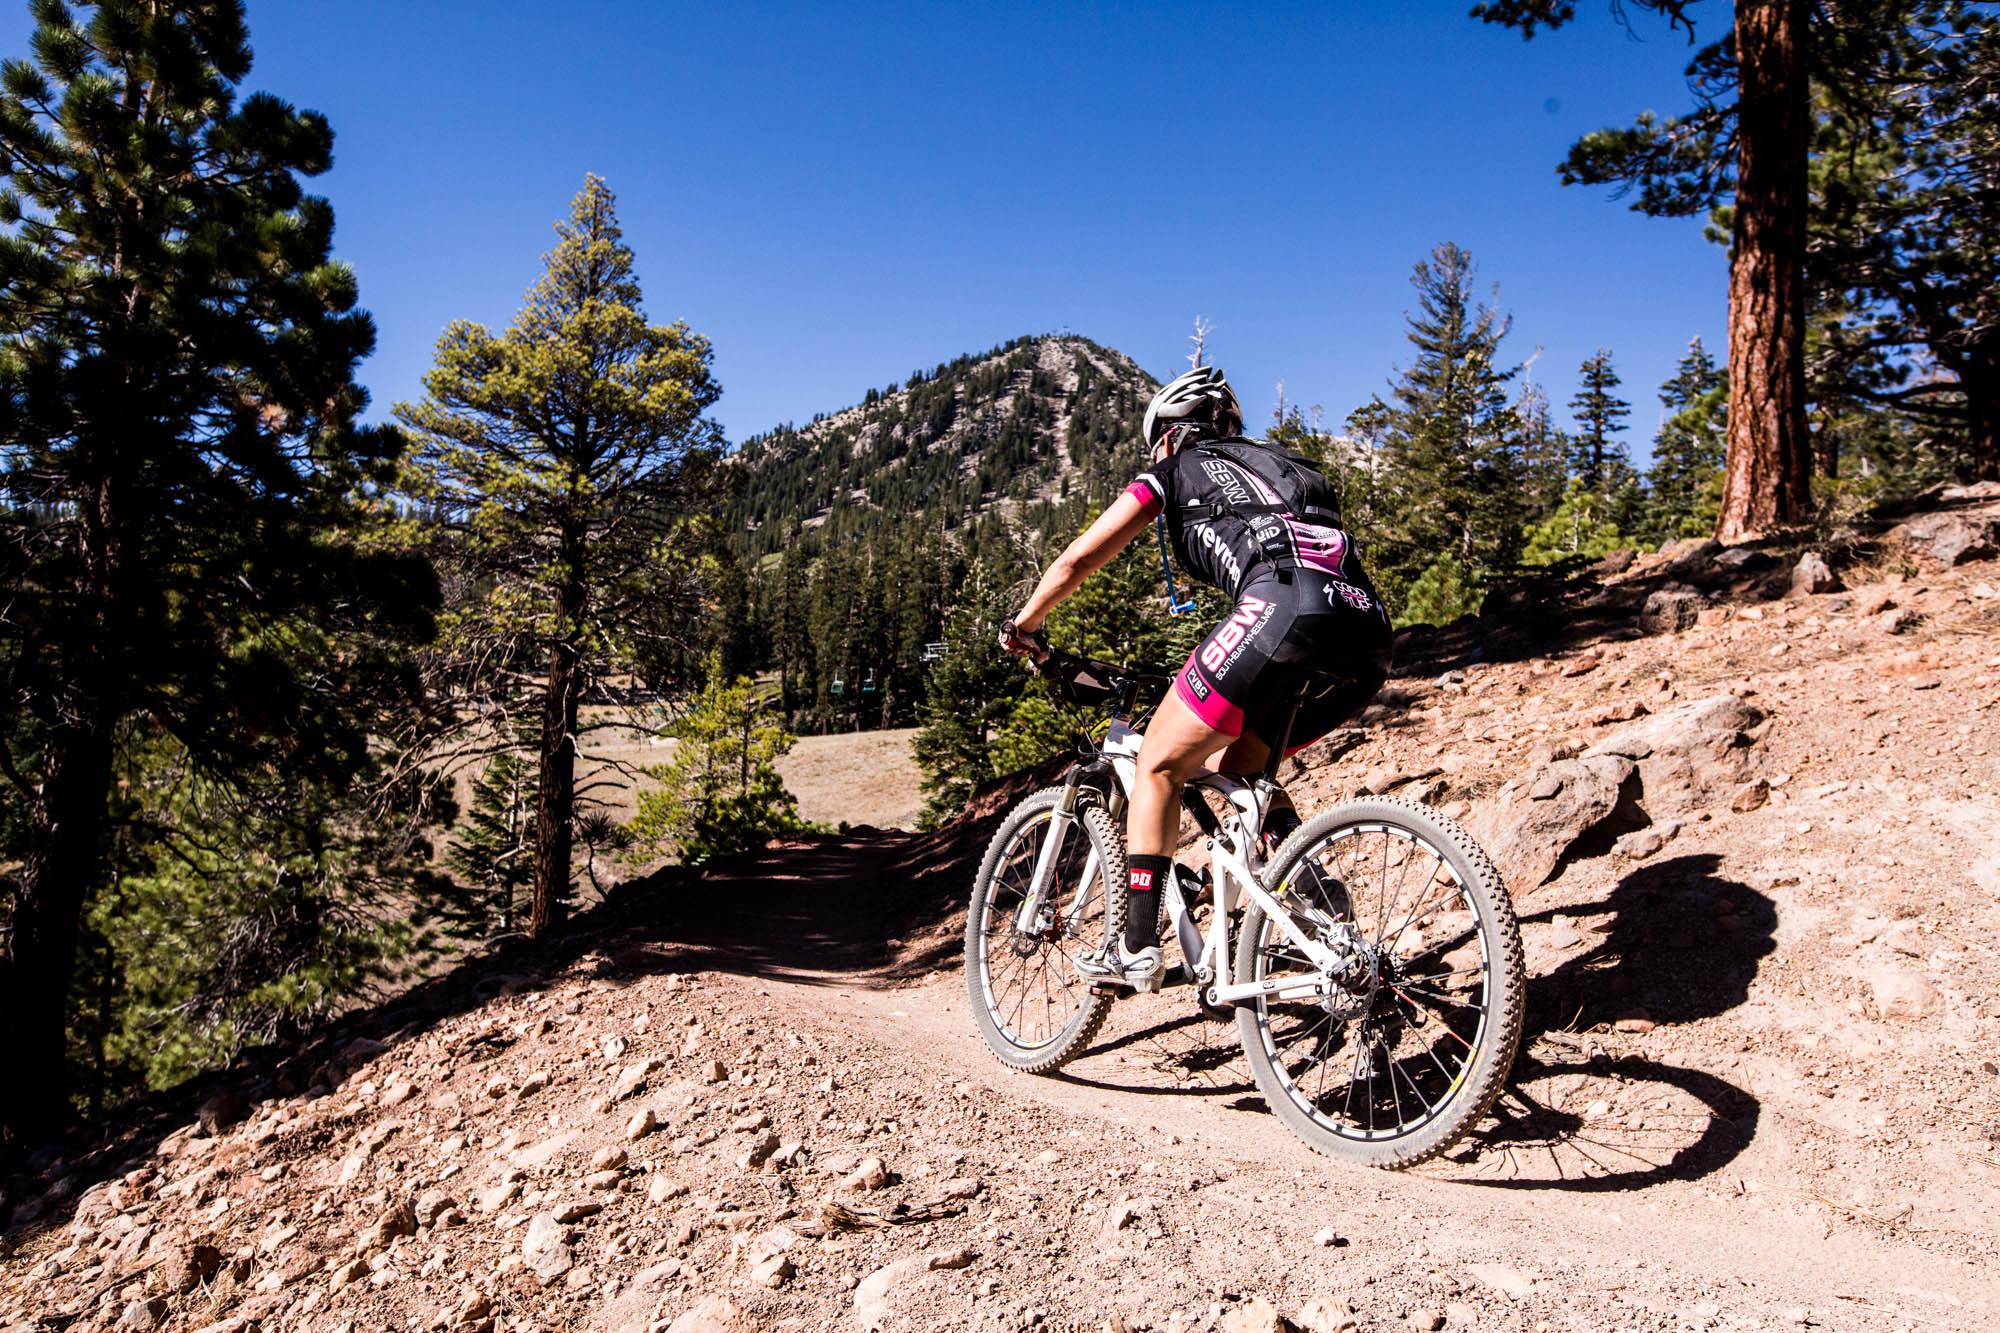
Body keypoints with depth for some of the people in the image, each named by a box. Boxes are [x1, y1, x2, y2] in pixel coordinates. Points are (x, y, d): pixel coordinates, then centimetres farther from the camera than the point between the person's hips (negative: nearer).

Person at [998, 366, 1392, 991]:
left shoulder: (1175, 469, 22)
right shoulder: (1279, 464, 39)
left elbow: (1077, 560, 23)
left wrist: (1022, 624, 41)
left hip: (1283, 607, -7)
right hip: (1368, 632, 7)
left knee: (1158, 766, 8)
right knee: (1241, 768, 26)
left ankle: (1137, 948, 3)